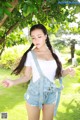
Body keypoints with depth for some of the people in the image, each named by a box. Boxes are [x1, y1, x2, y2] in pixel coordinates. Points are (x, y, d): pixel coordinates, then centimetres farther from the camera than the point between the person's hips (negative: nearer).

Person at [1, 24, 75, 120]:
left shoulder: (54, 53, 0)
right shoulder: (30, 54, -10)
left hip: (51, 94, 3)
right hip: (34, 94, -3)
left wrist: (67, 71, -12)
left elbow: (57, 73, 8)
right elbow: (27, 76, -6)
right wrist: (13, 82, -22)